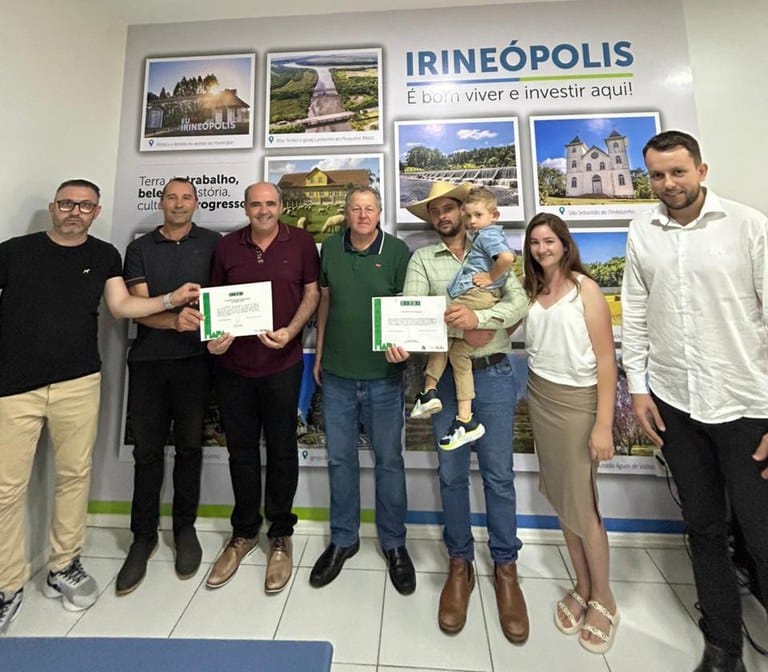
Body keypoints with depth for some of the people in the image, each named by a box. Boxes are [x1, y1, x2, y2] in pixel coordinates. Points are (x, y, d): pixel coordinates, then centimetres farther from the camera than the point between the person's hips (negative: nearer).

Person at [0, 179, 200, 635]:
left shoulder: (104, 255, 9)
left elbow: (122, 306, 2)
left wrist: (171, 300, -11)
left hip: (78, 384, 1)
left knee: (74, 475, 9)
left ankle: (64, 568, 26)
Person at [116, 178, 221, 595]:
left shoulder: (212, 243, 8)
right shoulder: (140, 248, 11)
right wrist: (175, 320, -21)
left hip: (195, 357, -1)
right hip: (148, 359, 2)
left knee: (189, 445, 7)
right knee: (148, 449, 7)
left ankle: (185, 528, 24)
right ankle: (143, 536, 23)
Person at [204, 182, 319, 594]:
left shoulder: (301, 242, 1)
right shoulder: (227, 246, 7)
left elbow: (312, 292, 1)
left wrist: (290, 332, -14)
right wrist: (215, 337, -7)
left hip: (282, 364, -2)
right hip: (233, 365, 3)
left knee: (281, 450, 10)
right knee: (241, 450, 14)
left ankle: (281, 536, 29)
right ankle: (243, 533, 35)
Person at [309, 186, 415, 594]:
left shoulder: (397, 251, -4)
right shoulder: (331, 248, 6)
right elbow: (325, 302, 13)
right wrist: (319, 355, 12)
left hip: (383, 375, -2)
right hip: (337, 374, 3)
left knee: (389, 460, 10)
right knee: (340, 458, 14)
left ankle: (393, 543, 31)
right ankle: (343, 539, 34)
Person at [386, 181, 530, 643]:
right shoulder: (422, 259, 7)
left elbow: (519, 302, -6)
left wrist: (478, 317, -24)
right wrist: (402, 342, -29)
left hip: (494, 374, 0)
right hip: (444, 376, 1)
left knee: (498, 475, 7)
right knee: (452, 474, 10)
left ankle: (506, 567, 29)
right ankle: (460, 564, 30)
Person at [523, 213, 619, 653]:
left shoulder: (586, 289, -8)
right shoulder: (529, 291, 7)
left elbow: (606, 359, -11)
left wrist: (604, 424, -15)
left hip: (578, 400, -4)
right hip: (540, 396, 5)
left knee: (582, 503, 2)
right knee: (560, 498, 12)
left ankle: (604, 600, 25)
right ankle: (582, 588, 31)